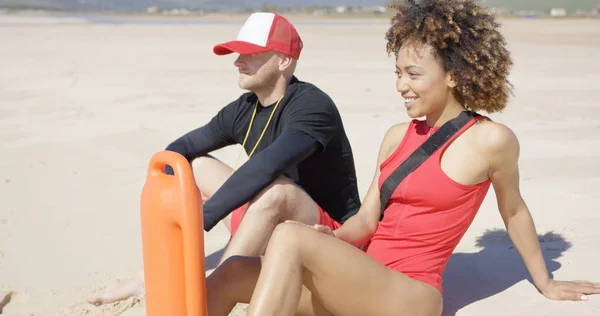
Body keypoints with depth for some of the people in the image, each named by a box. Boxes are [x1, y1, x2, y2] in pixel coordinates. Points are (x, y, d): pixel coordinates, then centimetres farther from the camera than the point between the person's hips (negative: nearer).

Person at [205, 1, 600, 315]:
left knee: (290, 237, -30)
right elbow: (368, 219, 12)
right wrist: (330, 238, -10)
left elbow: (514, 212, 10)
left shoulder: (491, 140, -5)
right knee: (235, 272, -17)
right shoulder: (397, 137, 12)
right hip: (362, 282, 6)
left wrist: (546, 283, 24)